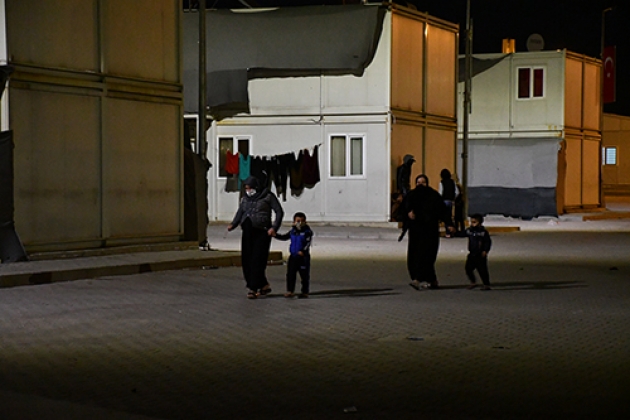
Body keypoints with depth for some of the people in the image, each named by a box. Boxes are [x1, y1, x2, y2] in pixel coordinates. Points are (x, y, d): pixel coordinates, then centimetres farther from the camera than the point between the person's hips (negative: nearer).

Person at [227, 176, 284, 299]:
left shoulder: (267, 197, 1)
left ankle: (253, 288, -8)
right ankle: (264, 286, 15)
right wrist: (232, 225, -6)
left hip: (262, 233, -6)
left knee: (257, 261, -10)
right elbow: (240, 214, 13)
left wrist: (274, 227, -13)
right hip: (248, 233, 6)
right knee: (246, 261, 2)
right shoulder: (245, 199, 17)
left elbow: (279, 212, -1)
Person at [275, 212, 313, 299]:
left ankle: (305, 292, 12)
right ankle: (290, 291, 11)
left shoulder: (307, 232, -7)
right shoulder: (292, 232, 9)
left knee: (304, 275, 3)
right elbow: (284, 237, 17)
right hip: (293, 256, 5)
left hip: (303, 257, -5)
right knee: (290, 274, 4)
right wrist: (275, 235, 4)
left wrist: (303, 251, -30)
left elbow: (308, 243, -17)